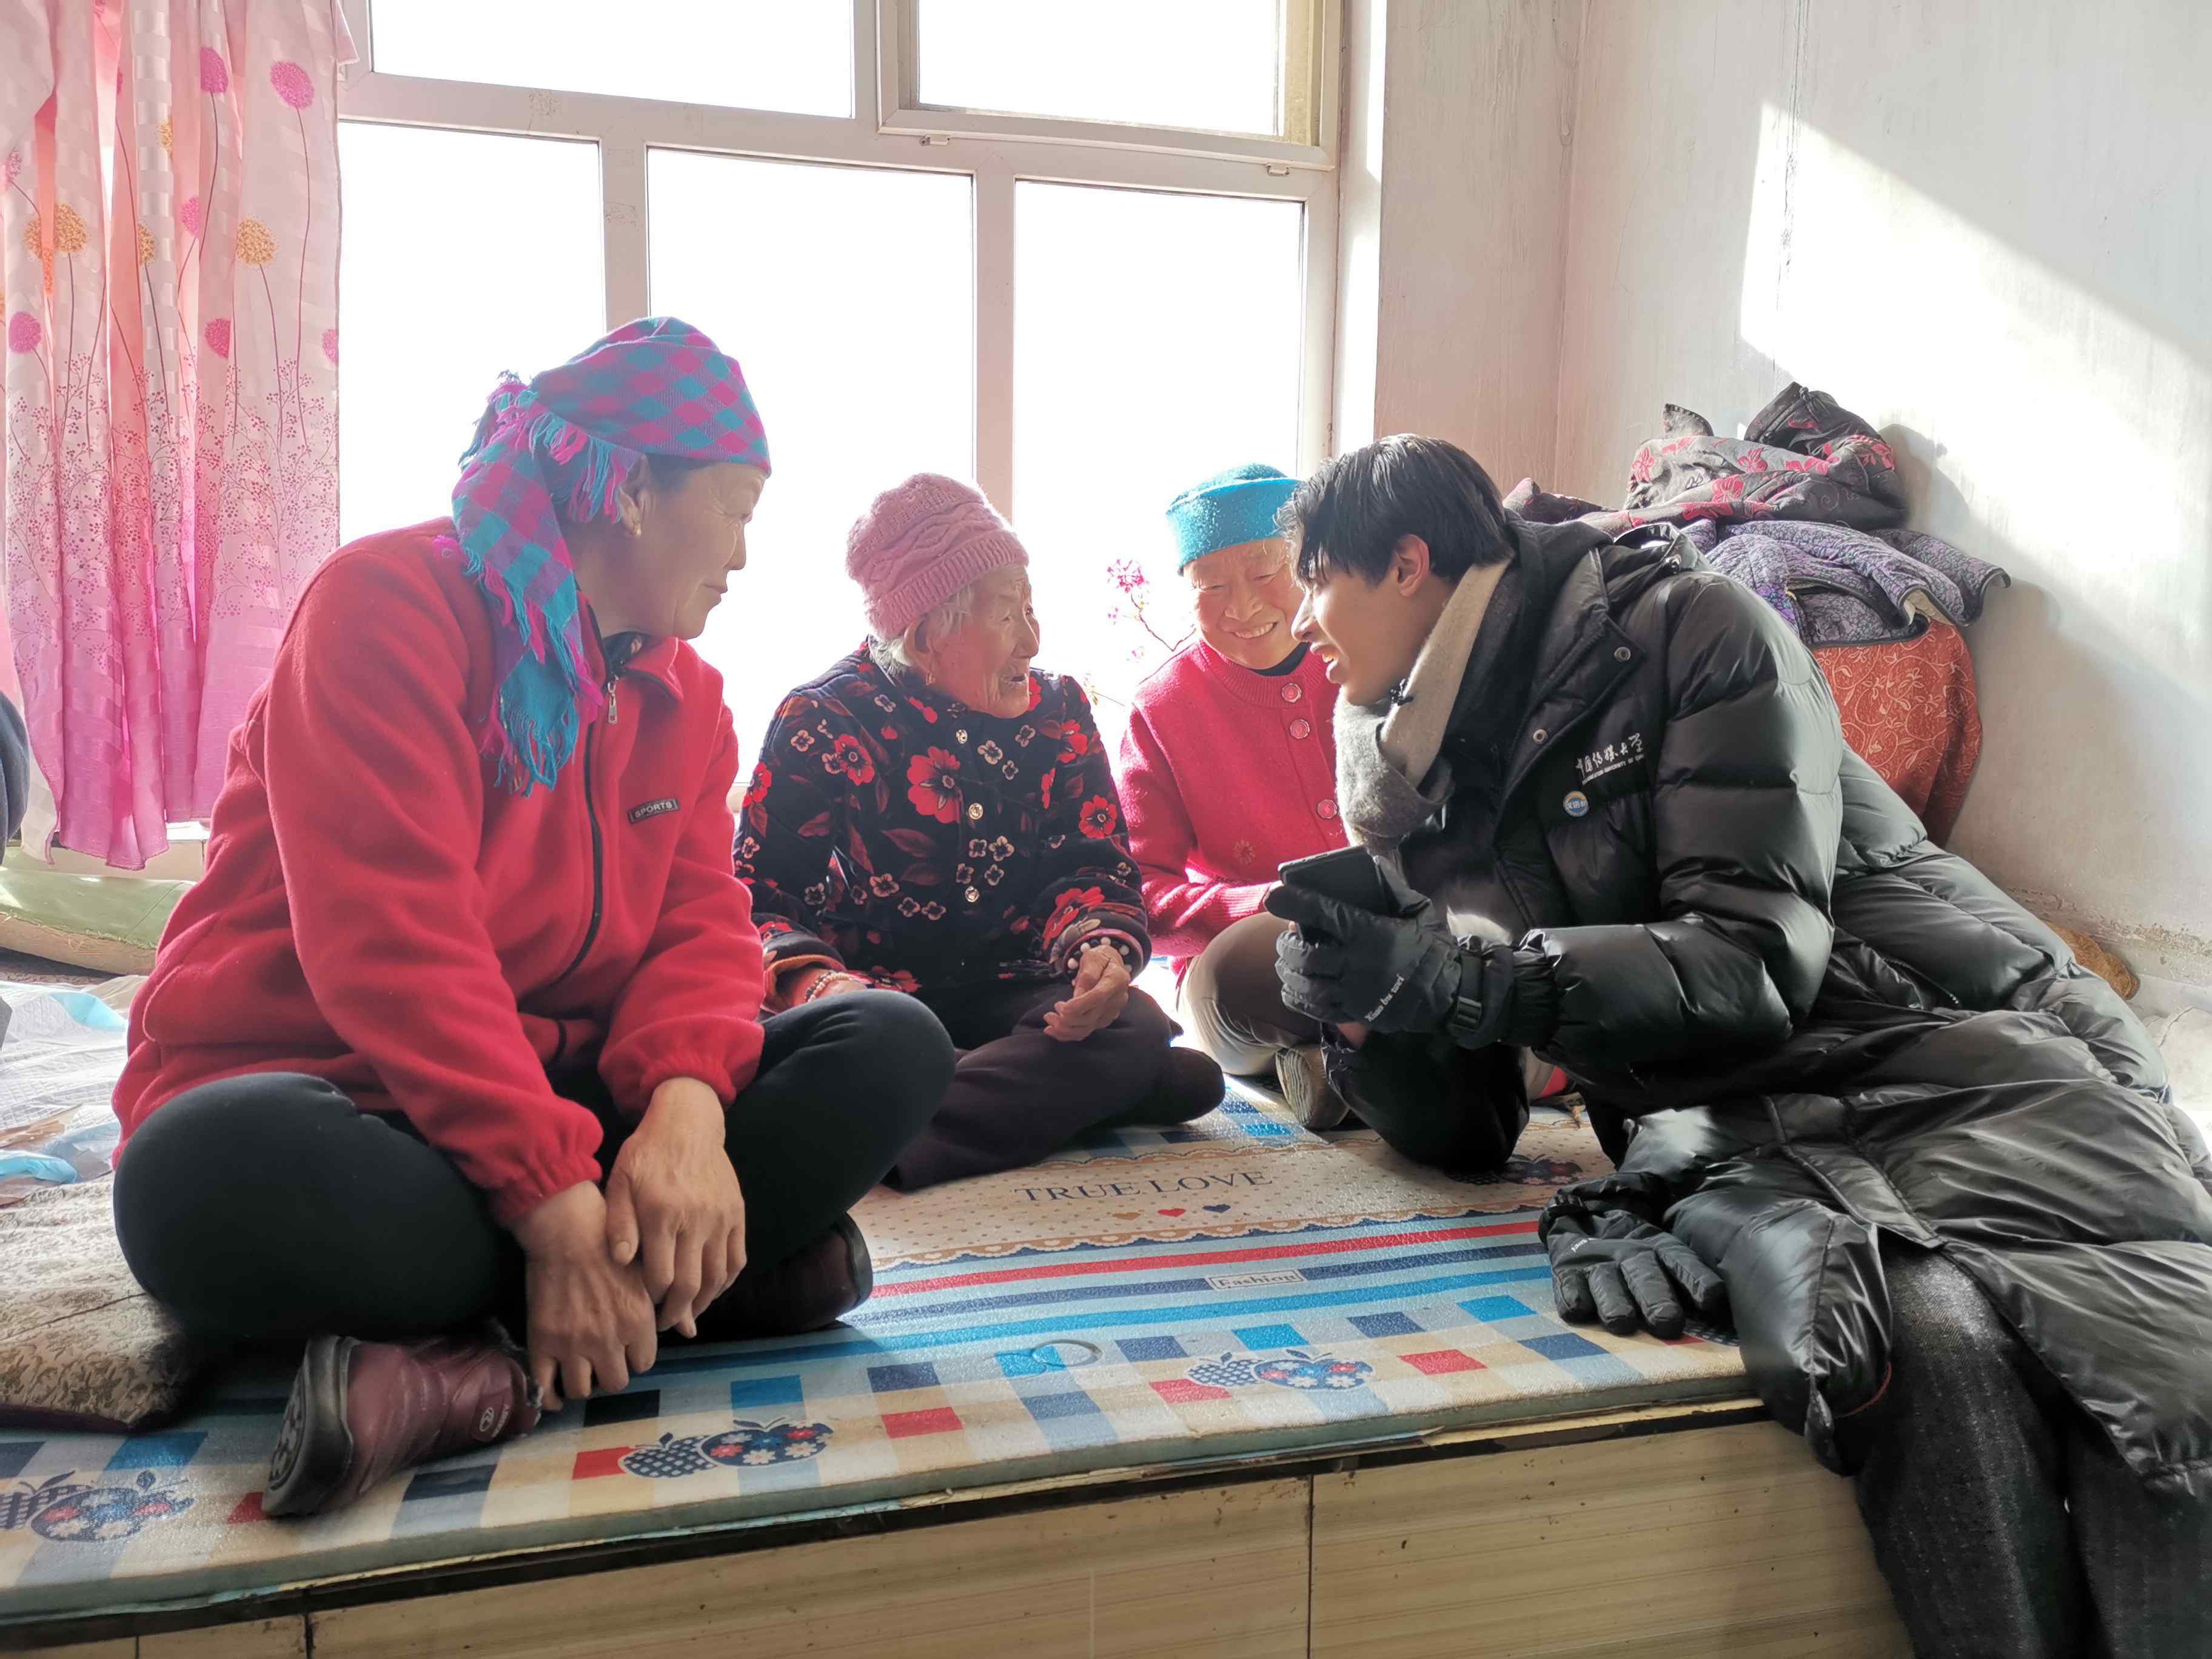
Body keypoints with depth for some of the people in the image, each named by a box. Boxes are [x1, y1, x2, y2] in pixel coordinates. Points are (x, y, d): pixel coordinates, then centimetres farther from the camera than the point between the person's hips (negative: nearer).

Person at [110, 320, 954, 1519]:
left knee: (894, 1049, -13)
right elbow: (390, 936, -23)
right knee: (212, 1181, -41)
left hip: (562, 1093, 6)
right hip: (321, 1082, -5)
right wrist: (554, 1196, -31)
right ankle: (708, 1273, -24)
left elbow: (700, 924, -2)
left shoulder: (684, 695, 9)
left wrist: (686, 1103, -25)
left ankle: (480, 1353, -23)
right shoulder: (392, 605, -12)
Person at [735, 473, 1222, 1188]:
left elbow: (1096, 865, 4)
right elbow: (759, 899, -8)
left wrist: (1102, 949, -22)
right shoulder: (823, 722, -4)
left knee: (1136, 1024, -30)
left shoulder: (1056, 708, 7)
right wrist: (815, 981, -32)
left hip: (1011, 993, 3)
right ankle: (1085, 1089, -23)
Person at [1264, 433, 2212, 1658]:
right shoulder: (1410, 798, 11)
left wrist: (1459, 980, -24)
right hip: (1723, 1130, 2)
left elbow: (1758, 961, -14)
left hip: (1956, 1050, -2)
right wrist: (1361, 1010, -11)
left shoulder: (1688, 629, -3)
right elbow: (1469, 1132, 10)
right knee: (1927, 1339, -30)